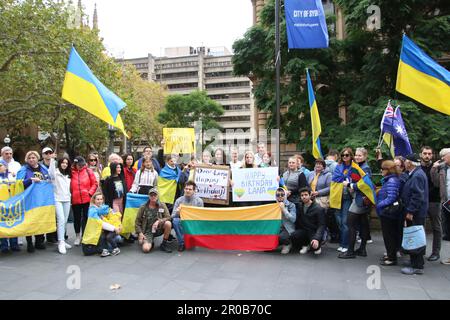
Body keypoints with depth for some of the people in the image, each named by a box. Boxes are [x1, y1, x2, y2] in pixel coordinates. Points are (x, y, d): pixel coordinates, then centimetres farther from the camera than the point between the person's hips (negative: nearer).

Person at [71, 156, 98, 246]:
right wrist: (70, 194, -7)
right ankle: (77, 236, 30)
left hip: (87, 199, 0)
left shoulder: (88, 171, -1)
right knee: (77, 218, 13)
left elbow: (95, 184, 0)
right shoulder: (71, 172, -2)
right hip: (75, 200, 0)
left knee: (86, 217, 7)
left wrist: (90, 193, -9)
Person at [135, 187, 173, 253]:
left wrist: (159, 221, -25)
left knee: (168, 223, -30)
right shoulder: (143, 207, 0)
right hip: (147, 231, -1)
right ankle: (150, 243, 13)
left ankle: (164, 244, -9)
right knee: (146, 249, -27)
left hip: (158, 229, 1)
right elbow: (137, 221, 4)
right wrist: (140, 233, -9)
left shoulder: (162, 205, 0)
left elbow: (168, 217, -7)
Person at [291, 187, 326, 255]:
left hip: (314, 232, -4)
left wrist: (316, 238, -30)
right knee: (293, 236, -27)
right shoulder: (300, 207, 6)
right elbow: (297, 222, 11)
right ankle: (305, 245, 5)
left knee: (314, 245, -33)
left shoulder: (319, 209, -11)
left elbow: (321, 226, -17)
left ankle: (318, 247, 8)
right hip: (303, 230, 4)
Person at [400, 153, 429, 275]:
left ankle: (417, 267, 2)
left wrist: (410, 211, -22)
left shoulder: (417, 176, -18)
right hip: (415, 213, 10)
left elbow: (417, 196, -24)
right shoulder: (415, 174, 14)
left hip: (416, 214, -10)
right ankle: (416, 262, 27)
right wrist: (409, 210, 19)